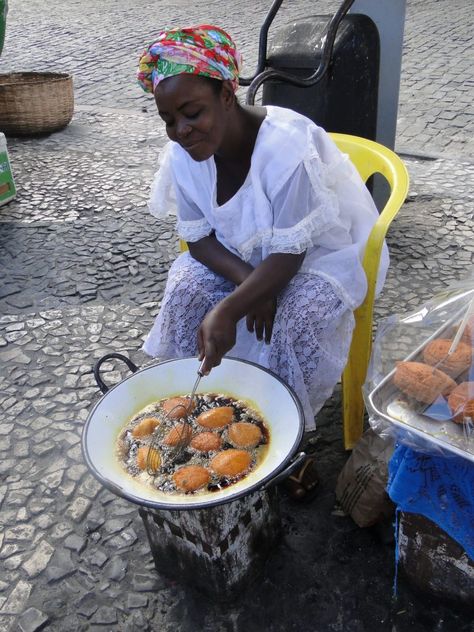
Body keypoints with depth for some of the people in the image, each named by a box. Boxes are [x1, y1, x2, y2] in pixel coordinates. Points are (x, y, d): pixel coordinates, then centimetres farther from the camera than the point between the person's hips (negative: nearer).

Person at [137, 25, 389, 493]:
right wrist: (248, 282, -24)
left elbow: (288, 256, -31)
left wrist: (229, 310, -42)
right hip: (239, 251, 5)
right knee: (185, 291, -19)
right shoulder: (182, 153, -14)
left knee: (293, 321, -30)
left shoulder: (287, 148, -32)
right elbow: (198, 238, -8)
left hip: (317, 249, -4)